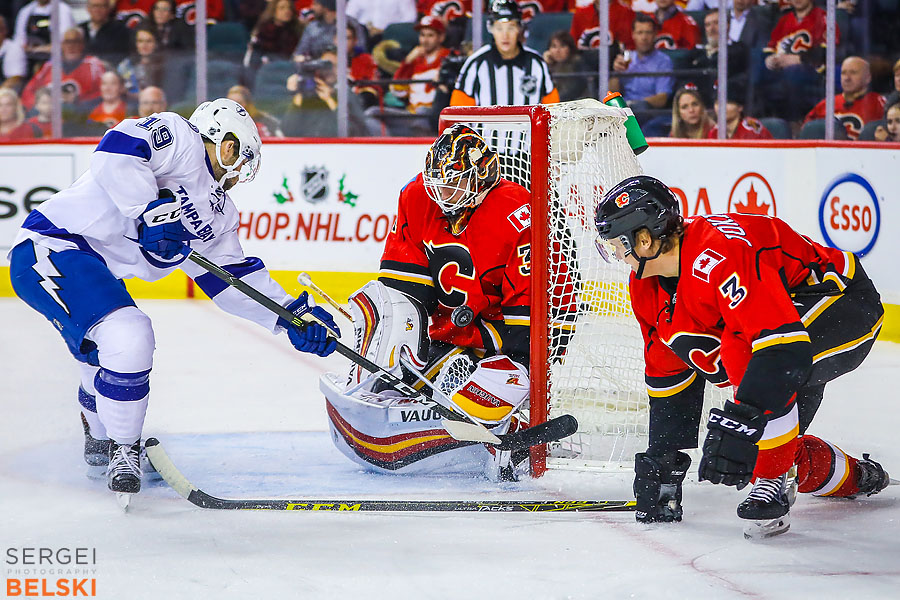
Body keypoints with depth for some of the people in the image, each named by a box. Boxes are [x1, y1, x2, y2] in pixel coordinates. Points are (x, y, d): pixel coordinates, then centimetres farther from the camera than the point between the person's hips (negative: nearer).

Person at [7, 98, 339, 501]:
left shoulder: (216, 212, 18)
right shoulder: (180, 138, -10)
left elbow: (232, 277, 17)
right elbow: (117, 150, -26)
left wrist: (292, 315, 7)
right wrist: (150, 210, -31)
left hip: (95, 270, 11)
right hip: (50, 251, -11)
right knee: (128, 338, -26)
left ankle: (100, 444, 50)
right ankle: (122, 450, -8)